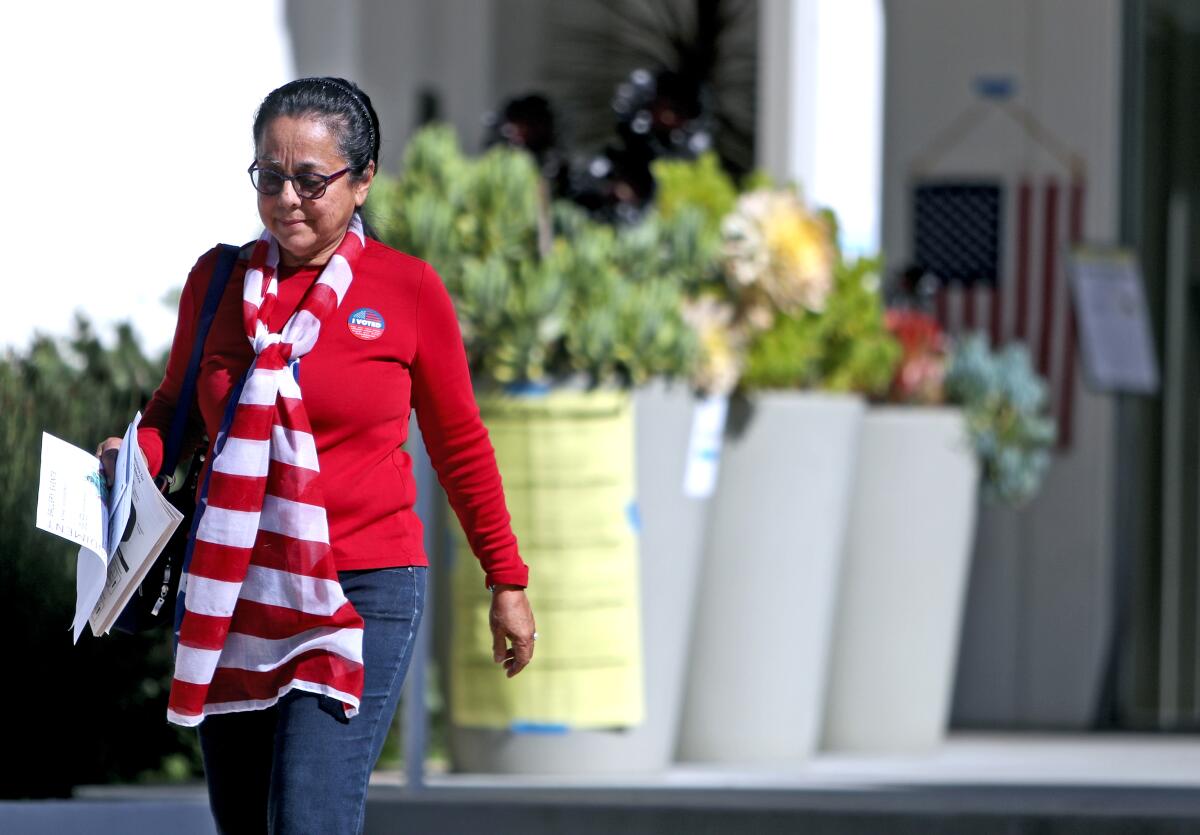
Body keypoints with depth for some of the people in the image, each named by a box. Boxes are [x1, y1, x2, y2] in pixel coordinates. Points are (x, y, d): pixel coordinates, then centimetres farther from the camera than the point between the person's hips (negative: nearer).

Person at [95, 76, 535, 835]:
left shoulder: (409, 291, -3)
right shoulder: (219, 279, 5)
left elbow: (459, 444, 7)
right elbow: (176, 403, 20)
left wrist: (506, 581, 11)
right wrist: (134, 459, -3)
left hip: (363, 594, -4)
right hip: (232, 597, 4)